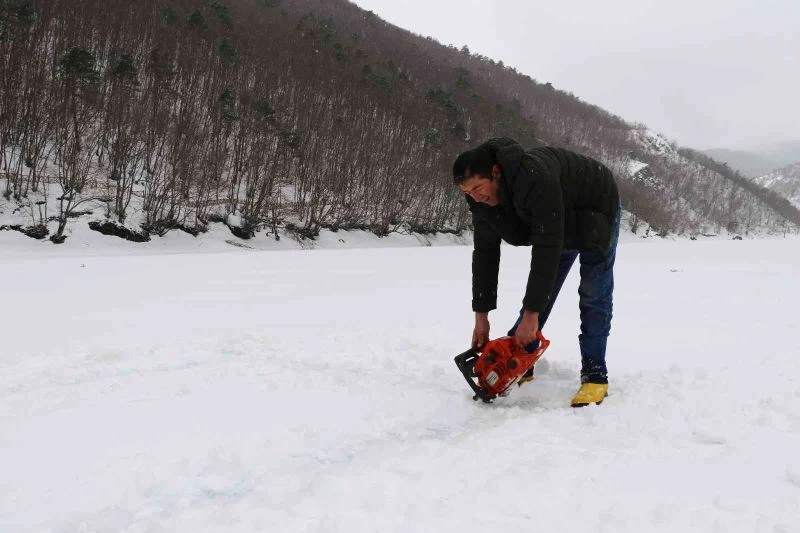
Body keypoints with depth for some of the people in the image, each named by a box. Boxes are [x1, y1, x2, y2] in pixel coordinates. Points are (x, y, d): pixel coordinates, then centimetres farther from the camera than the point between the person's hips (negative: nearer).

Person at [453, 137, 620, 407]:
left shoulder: (535, 177, -45)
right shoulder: (483, 198, -21)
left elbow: (547, 248, -45)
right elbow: (485, 254, -12)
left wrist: (531, 315, -42)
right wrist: (481, 315, -12)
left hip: (596, 211, -6)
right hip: (558, 223, 7)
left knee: (593, 295, -12)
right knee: (540, 291, 3)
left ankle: (595, 375, -7)